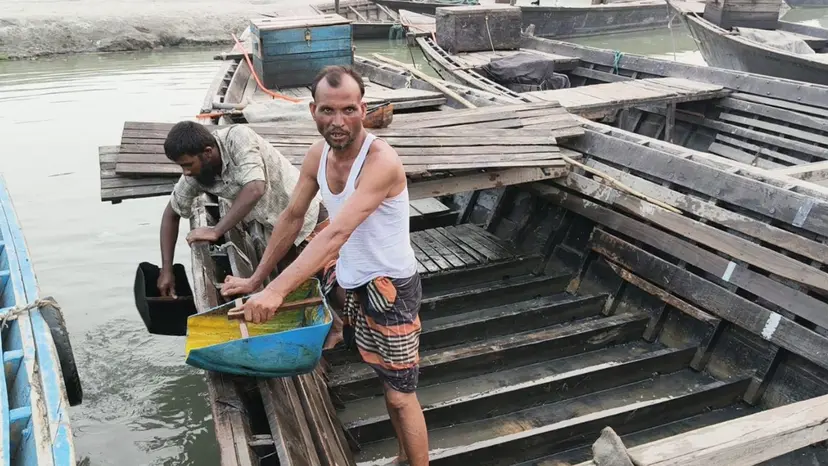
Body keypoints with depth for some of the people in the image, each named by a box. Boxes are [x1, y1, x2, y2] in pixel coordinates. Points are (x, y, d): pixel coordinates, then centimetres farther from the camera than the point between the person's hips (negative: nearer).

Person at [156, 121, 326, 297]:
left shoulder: (238, 137, -28)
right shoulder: (193, 176, -10)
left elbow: (255, 189, -38)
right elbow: (171, 214, 4)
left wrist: (215, 231, -36)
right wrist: (166, 269, -1)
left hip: (306, 215, -6)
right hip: (274, 230, 6)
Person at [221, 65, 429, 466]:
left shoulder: (382, 162, -29)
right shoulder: (319, 153, -5)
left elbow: (336, 234, -38)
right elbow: (292, 217, 6)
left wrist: (277, 289, -44)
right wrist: (256, 279, 10)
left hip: (389, 286, -8)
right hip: (345, 277, 8)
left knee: (399, 396, 2)